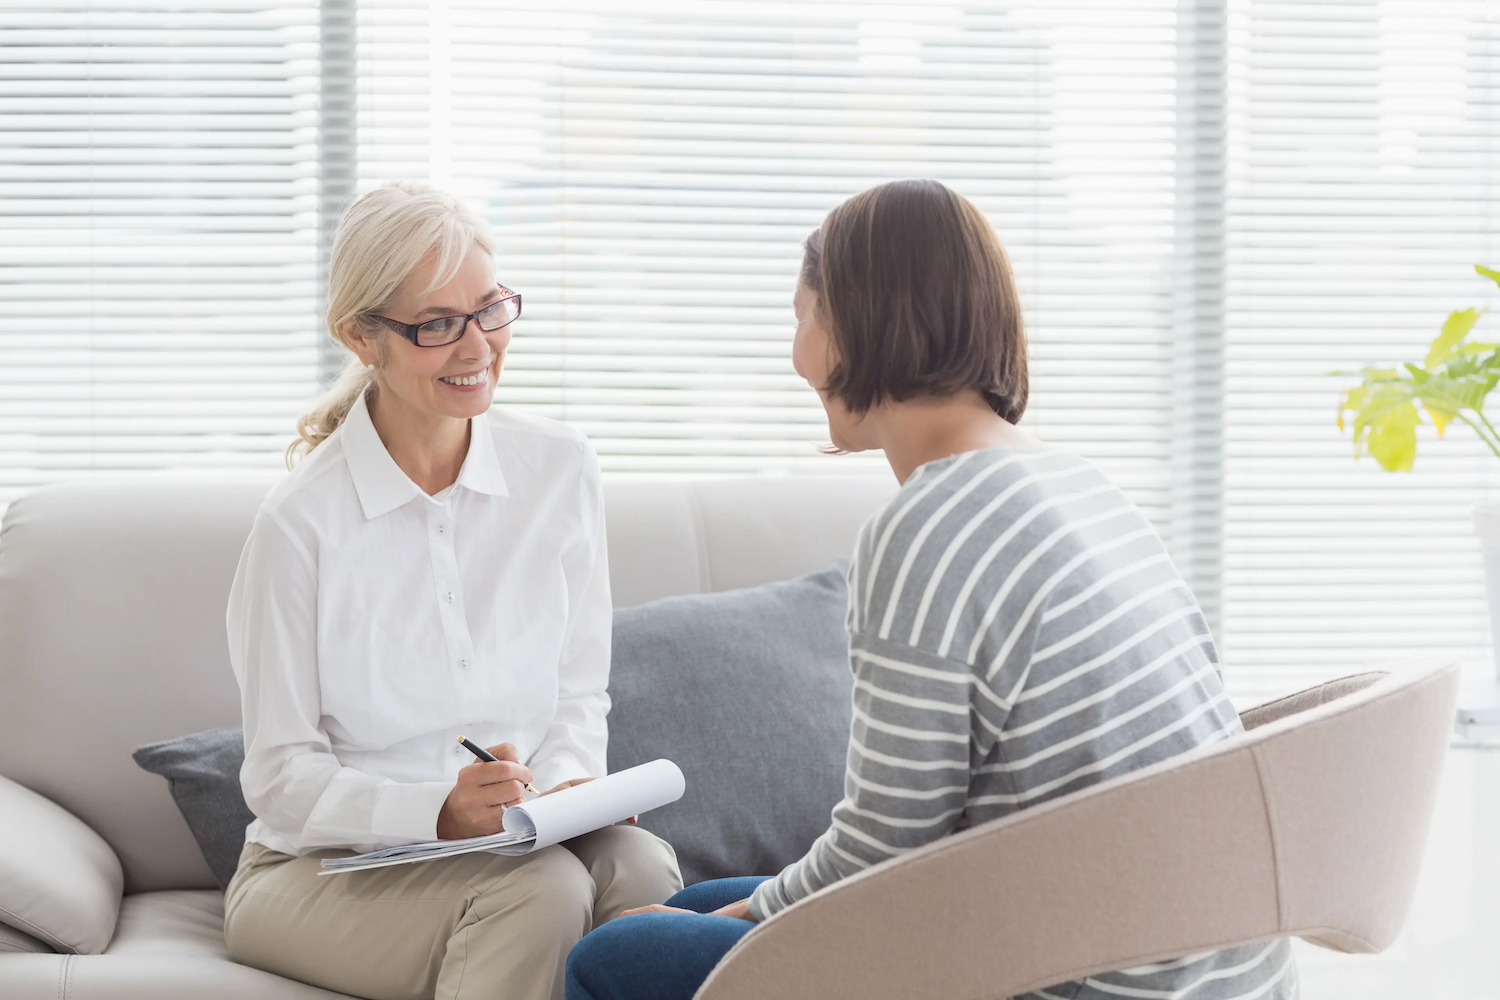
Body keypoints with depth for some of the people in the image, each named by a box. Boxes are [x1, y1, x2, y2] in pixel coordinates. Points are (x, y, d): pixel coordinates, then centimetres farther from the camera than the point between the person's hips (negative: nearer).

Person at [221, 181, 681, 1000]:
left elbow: (580, 696, 9)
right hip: (326, 867, -3)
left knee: (640, 865, -31)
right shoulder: (301, 522, -10)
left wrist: (559, 787, -13)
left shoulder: (560, 468, 3)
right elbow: (281, 780, -8)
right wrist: (438, 812, -24)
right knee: (541, 890, -34)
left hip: (513, 839, 4)